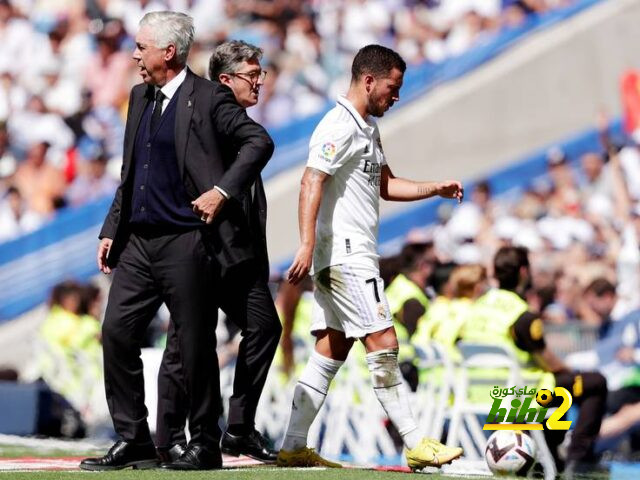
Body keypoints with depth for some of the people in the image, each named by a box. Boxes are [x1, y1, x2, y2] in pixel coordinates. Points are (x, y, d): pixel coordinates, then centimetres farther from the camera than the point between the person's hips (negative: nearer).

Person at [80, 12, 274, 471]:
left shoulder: (209, 98, -7)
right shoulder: (140, 97, 16)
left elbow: (259, 142, -11)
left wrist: (223, 191, -17)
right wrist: (111, 230, 16)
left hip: (188, 243, -7)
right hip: (139, 242, 7)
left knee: (196, 346, 0)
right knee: (117, 333, 1)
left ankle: (205, 446, 11)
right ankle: (133, 442, 7)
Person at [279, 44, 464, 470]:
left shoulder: (369, 129, 20)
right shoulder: (340, 127, -12)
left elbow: (385, 185, 30)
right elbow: (312, 183, -20)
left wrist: (435, 189, 16)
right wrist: (307, 244, -28)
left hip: (355, 256, 10)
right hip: (345, 254, -10)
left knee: (332, 352, 8)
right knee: (383, 344, -9)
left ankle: (294, 447, 8)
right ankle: (416, 444, -7)